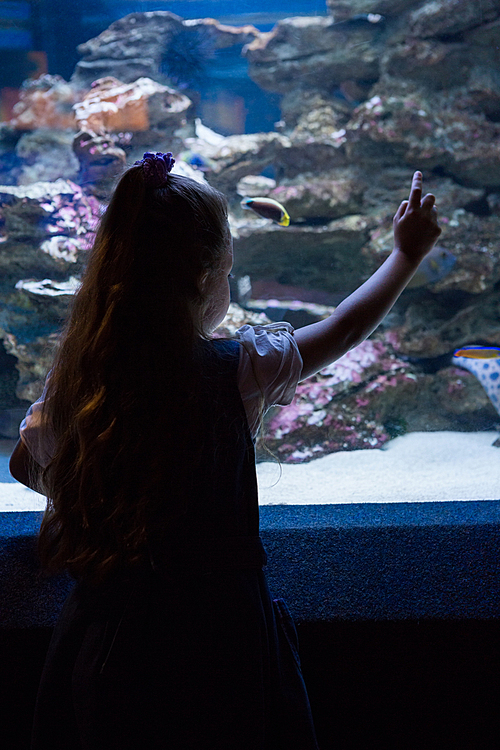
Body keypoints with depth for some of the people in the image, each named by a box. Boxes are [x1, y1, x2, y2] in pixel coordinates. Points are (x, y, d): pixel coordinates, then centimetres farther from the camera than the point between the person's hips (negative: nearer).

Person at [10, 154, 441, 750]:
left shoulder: (72, 381, -7)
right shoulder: (235, 372, -16)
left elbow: (26, 466, 12)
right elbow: (344, 329, 0)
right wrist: (407, 254, 16)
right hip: (217, 630, -3)